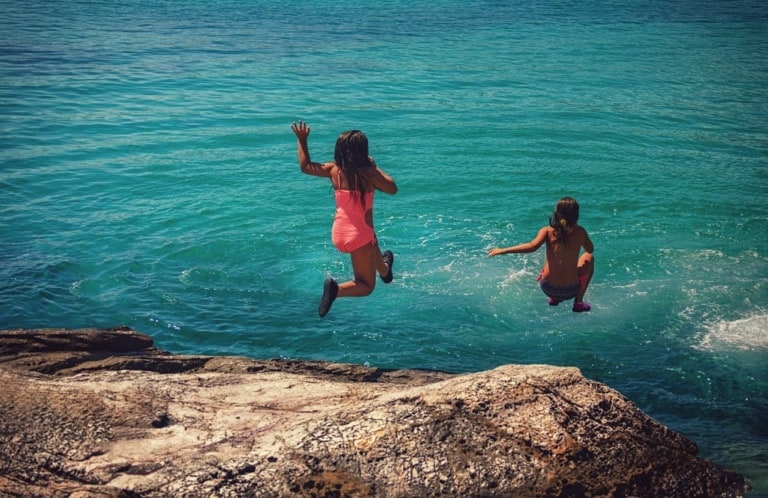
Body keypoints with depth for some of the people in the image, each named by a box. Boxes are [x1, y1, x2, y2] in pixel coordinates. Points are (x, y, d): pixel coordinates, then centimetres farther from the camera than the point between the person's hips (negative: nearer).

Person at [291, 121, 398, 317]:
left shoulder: (334, 169, -6)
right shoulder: (368, 173, -21)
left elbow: (305, 166, 9)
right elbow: (392, 189, -7)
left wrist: (302, 141, 16)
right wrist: (375, 167, 2)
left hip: (339, 233, 7)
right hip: (360, 235, -7)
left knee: (373, 247, 39)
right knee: (366, 286, 4)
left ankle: (384, 271, 68)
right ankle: (336, 289, -23)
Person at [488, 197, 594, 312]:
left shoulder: (548, 231, -6)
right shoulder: (580, 232, -3)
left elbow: (532, 246, -22)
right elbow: (590, 250, 14)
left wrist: (503, 250, -15)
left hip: (548, 289, 2)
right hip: (570, 291, -2)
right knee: (588, 257, 27)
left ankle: (554, 298, 23)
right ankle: (579, 302, 21)